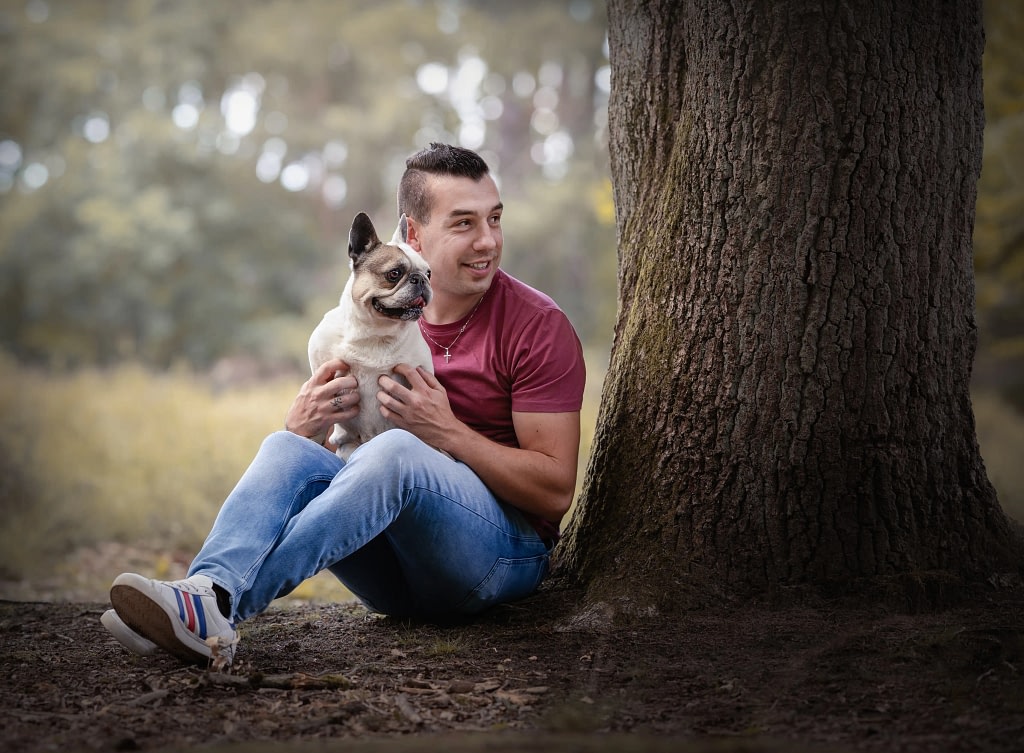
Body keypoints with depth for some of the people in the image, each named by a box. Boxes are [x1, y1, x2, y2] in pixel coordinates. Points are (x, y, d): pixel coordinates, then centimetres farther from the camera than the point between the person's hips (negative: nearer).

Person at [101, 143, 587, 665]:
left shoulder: (539, 327, -3)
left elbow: (556, 492, -7)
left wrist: (447, 431, -18)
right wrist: (304, 426, -14)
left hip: (505, 552, -4)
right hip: (396, 571, 4)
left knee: (395, 451, -34)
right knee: (286, 448, -21)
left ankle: (220, 606, -46)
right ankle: (208, 589, -48)